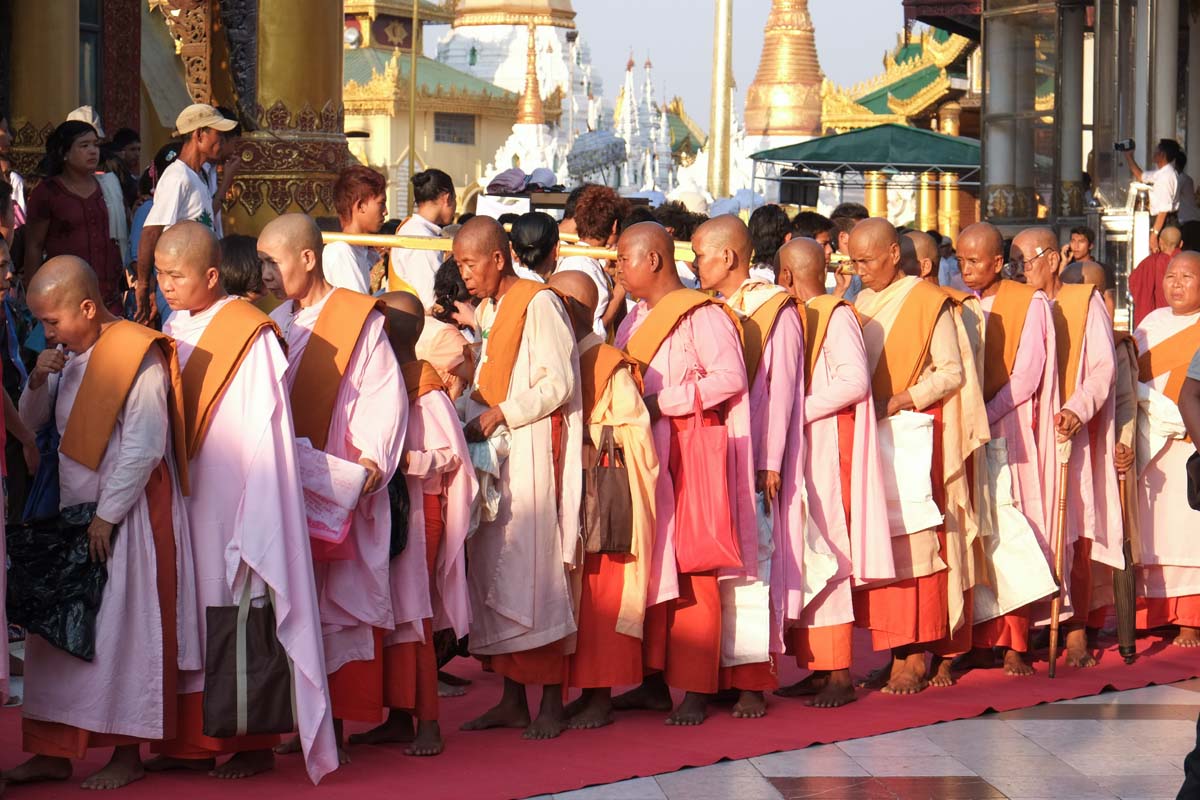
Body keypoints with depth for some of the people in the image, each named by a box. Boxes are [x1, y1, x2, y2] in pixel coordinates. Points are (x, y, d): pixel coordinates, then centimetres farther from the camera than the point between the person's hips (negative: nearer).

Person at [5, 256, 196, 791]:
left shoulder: (137, 357, -15)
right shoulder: (69, 357, 8)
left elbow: (143, 449, -17)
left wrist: (106, 516, -16)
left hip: (126, 516, -8)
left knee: (122, 631, -2)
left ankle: (127, 754, 7)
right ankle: (53, 752, 14)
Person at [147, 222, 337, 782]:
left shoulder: (249, 336, -11)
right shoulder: (172, 332, 10)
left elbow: (264, 431, -12)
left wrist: (255, 518, -15)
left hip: (229, 499, -7)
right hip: (181, 499, 7)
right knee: (187, 608, 7)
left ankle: (251, 742, 7)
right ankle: (192, 741, 12)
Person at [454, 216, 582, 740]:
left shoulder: (538, 304, -9)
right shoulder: (486, 311, 17)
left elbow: (559, 384, -14)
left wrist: (500, 414, -16)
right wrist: (473, 414, 3)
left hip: (532, 452, -8)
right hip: (494, 452, 8)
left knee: (536, 573, -7)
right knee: (494, 574, 6)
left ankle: (551, 703, -2)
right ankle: (512, 700, 12)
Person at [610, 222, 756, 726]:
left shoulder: (700, 315, -9)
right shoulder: (635, 320, 17)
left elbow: (730, 377, -18)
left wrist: (663, 403, -17)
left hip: (691, 455, -8)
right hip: (645, 456, 8)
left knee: (691, 568, -5)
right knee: (650, 565, 7)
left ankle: (695, 690, -2)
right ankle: (655, 680, 12)